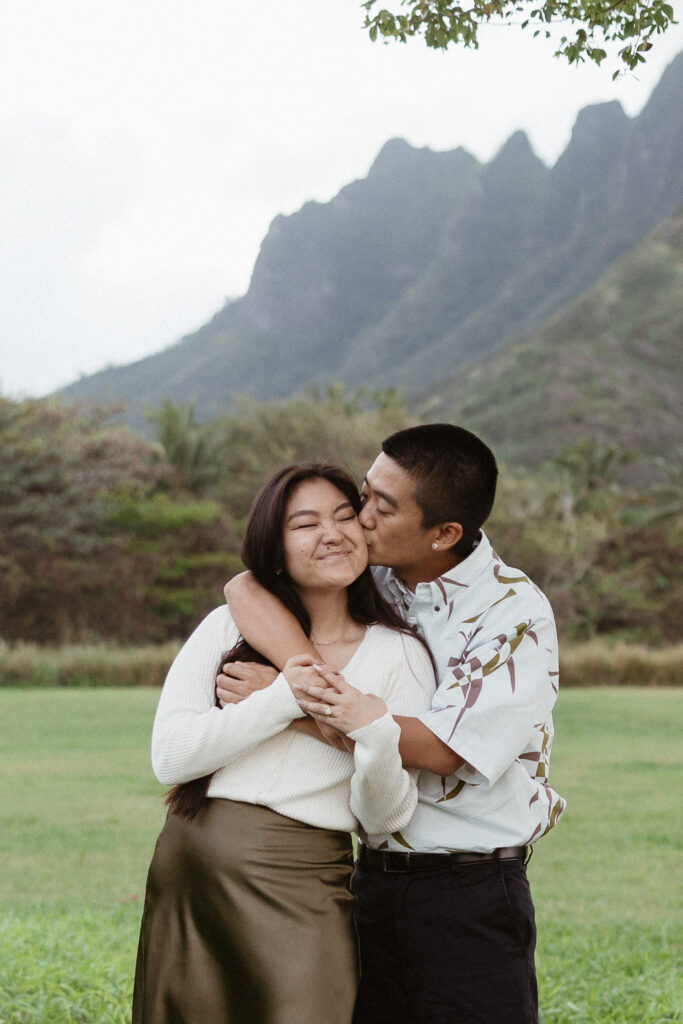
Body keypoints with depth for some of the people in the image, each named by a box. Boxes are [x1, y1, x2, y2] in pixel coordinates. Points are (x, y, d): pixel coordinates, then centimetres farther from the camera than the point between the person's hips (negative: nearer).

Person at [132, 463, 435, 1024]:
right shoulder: (231, 626, 7)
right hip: (184, 870, 2)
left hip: (299, 888, -2)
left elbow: (381, 820, -1)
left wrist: (376, 730, -19)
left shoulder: (400, 655, 3)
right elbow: (170, 756, -3)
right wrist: (282, 699, -10)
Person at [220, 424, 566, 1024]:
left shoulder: (515, 615, -13)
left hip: (471, 890, -5)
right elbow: (247, 588, -2)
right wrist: (314, 679, -18)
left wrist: (289, 701, -18)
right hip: (374, 878, 5)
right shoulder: (373, 576, 3)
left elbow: (437, 748, -19)